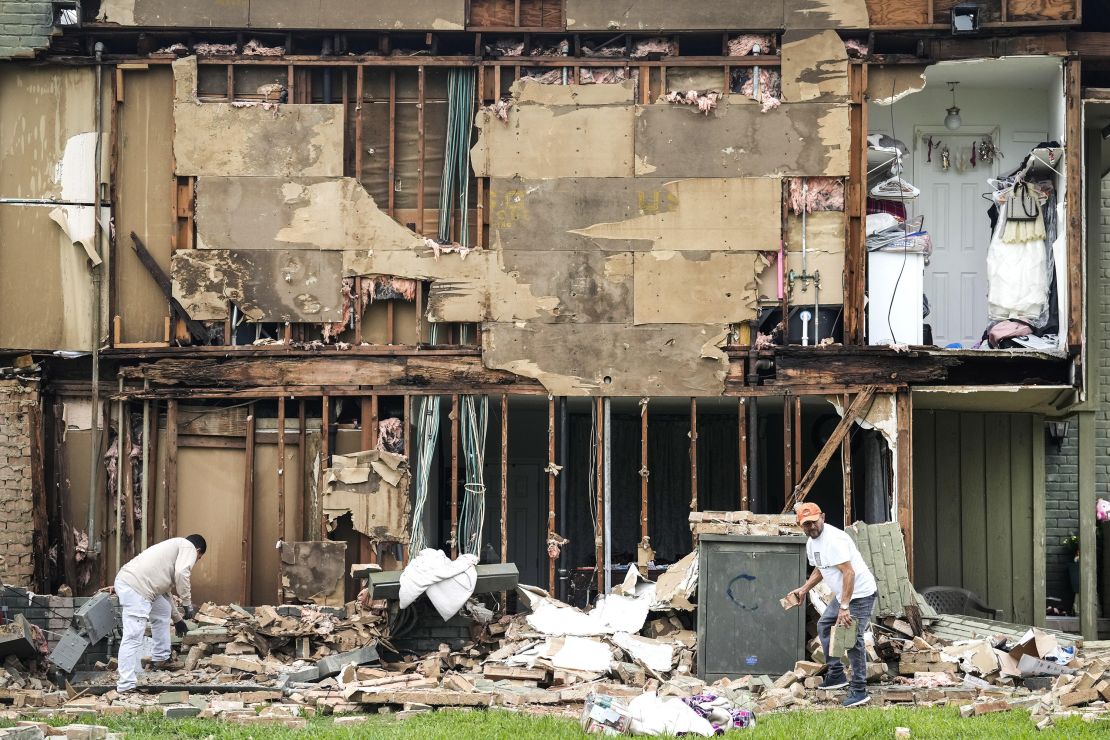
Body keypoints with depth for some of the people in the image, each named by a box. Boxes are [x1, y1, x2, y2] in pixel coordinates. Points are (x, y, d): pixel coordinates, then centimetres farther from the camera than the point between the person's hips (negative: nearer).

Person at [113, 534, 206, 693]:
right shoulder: (189, 547, 8)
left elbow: (165, 590, 42)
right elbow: (181, 573, -12)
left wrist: (178, 619, 48)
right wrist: (187, 604, -4)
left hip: (128, 581, 10)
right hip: (135, 587, -10)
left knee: (163, 611, 29)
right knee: (133, 637, -14)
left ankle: (160, 659, 35)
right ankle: (126, 686, -18)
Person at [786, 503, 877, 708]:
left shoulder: (834, 540, -24)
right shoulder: (812, 543, 9)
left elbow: (849, 573, -29)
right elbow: (820, 569, 27)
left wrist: (844, 607, -32)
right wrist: (804, 589, 14)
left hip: (861, 593, -11)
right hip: (842, 594, 11)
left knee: (853, 639, -14)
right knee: (824, 626, 21)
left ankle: (859, 690, -10)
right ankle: (836, 674, 28)